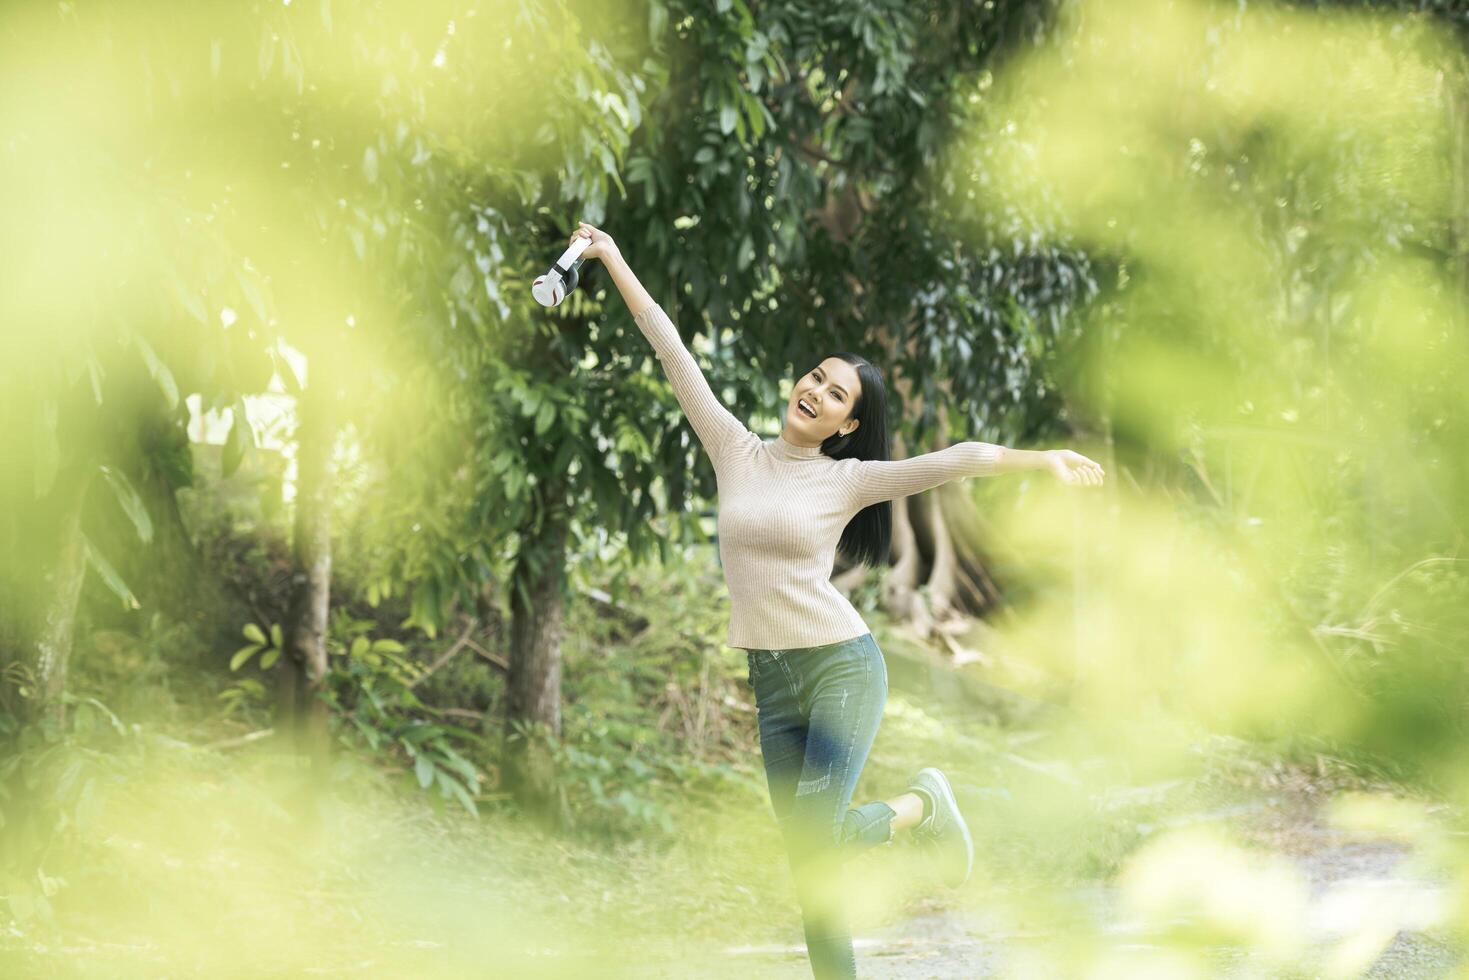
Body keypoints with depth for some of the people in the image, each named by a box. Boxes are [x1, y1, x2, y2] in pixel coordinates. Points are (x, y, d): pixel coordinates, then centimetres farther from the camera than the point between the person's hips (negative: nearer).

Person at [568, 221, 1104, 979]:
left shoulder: (849, 480, -3)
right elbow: (674, 354, 3)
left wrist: (1042, 459, -23)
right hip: (770, 680, 4)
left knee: (817, 833, -16)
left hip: (841, 666, -4)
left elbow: (956, 460, -11)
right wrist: (614, 263, 3)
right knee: (803, 850, 3)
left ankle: (920, 806, 12)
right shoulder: (736, 452, 5)